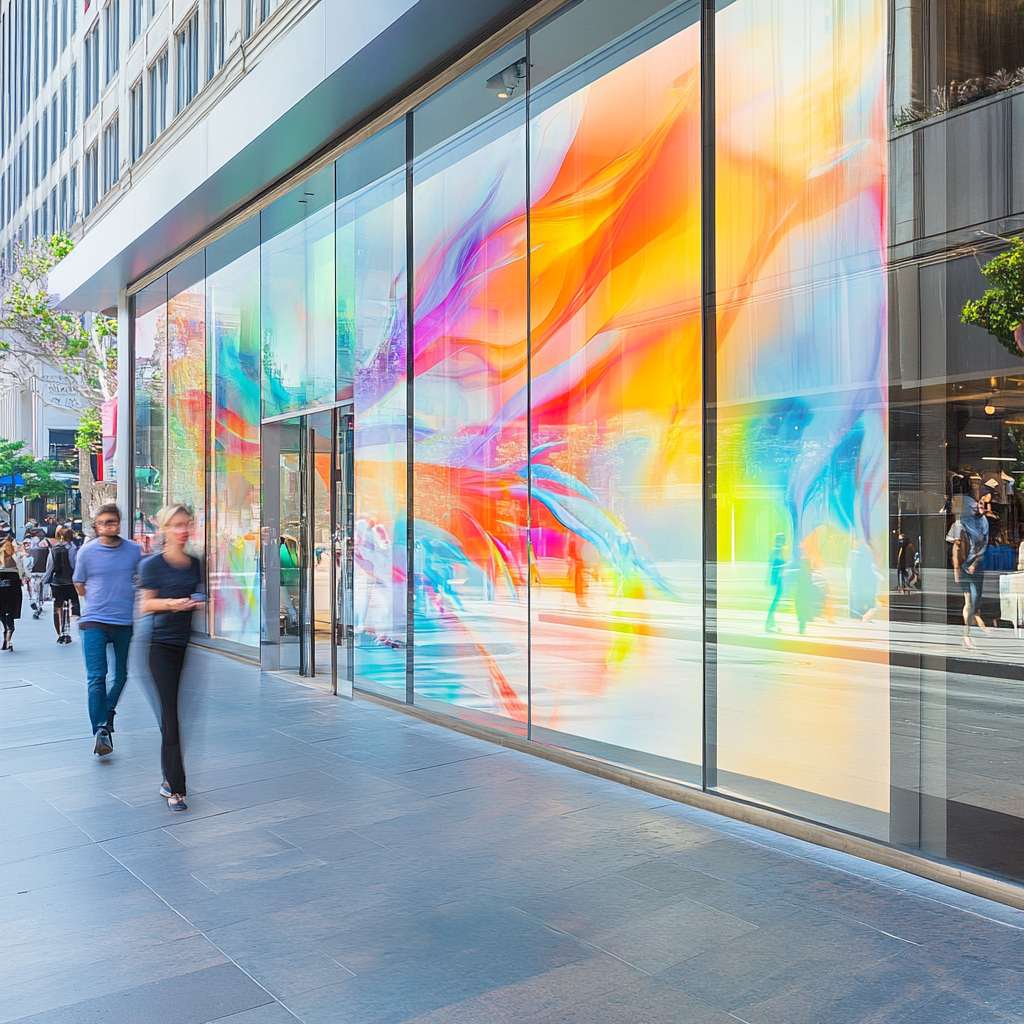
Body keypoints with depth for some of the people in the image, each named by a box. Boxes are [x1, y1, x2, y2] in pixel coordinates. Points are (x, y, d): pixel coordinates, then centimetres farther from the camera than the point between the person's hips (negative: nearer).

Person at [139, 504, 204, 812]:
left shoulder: (195, 563, 12)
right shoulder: (153, 563, -3)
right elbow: (145, 604, -3)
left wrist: (199, 602, 1)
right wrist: (171, 603, -19)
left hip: (189, 645, 5)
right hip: (164, 645, -5)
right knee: (170, 716, -6)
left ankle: (169, 780, 18)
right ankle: (175, 789, -3)